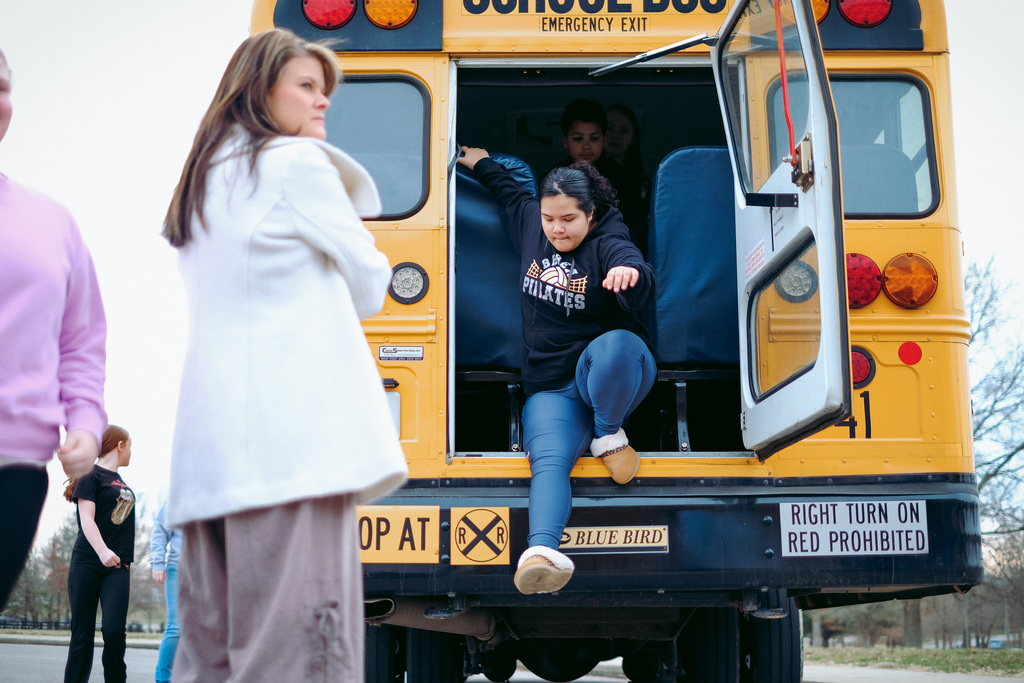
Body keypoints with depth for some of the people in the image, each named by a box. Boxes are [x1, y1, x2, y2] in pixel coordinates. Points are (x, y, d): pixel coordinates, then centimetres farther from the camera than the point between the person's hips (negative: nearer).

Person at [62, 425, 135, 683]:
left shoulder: (121, 483, 19)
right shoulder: (91, 475, -3)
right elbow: (86, 518, -13)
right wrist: (102, 551, -29)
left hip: (117, 566, 5)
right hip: (87, 563, -5)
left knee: (114, 629, -13)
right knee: (82, 633, -3)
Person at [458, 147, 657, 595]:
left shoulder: (607, 244, -9)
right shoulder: (529, 222, 9)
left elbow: (641, 287, -33)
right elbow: (509, 192, 34)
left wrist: (631, 273, -55)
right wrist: (483, 164, 44)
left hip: (609, 377, -3)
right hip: (551, 388, 3)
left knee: (613, 346, -42)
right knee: (549, 460, -28)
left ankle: (609, 435, -15)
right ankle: (542, 550, -54)